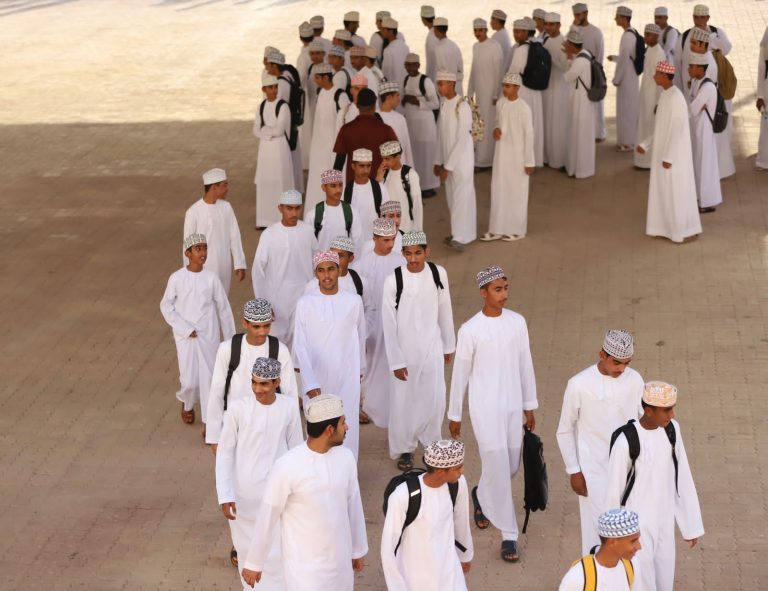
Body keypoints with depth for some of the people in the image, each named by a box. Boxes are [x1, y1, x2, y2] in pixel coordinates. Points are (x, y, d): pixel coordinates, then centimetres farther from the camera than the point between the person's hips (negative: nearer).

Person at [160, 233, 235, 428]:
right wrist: (185, 329, -9)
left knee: (209, 377, 0)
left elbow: (223, 308, 2)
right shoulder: (177, 278, -9)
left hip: (209, 336, 1)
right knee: (189, 380, 2)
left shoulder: (211, 277, -6)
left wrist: (230, 337, 5)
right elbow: (166, 306, 0)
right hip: (186, 337, -1)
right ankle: (187, 404, 35)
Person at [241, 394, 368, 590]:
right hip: (304, 565, -5)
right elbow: (267, 517, -13)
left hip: (339, 560, 6)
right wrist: (254, 563, -4)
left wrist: (358, 549, 18)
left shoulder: (345, 457, -5)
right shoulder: (287, 466, -22)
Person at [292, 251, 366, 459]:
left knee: (346, 430, 2)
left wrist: (360, 369, 19)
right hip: (315, 379, 0)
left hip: (346, 378, 0)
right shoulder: (305, 303, -9)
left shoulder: (354, 301, -5)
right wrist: (309, 383, -16)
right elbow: (300, 345, -9)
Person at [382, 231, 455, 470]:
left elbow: (445, 311, 4)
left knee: (435, 399, 7)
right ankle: (404, 448, 27)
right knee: (404, 400, 8)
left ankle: (430, 442, 32)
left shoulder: (438, 273, -8)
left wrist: (448, 345, 11)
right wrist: (396, 361, -10)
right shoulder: (393, 281, -18)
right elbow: (389, 323, -12)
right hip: (405, 348, -2)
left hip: (432, 347, 2)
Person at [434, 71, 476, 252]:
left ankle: (462, 237, -3)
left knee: (461, 197, -5)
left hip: (462, 159, -8)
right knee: (452, 198, 13)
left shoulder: (462, 107, -20)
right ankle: (459, 233, 22)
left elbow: (461, 140, -21)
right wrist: (438, 161, 10)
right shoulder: (443, 104, 4)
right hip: (448, 158, 8)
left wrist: (448, 166, -20)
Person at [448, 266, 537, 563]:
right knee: (498, 467, -7)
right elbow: (460, 374, -4)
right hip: (485, 409, -5)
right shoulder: (470, 331, -13)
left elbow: (525, 365, 8)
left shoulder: (517, 322, 0)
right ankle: (509, 535, 2)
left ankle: (481, 496, 44)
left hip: (513, 407, 5)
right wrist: (454, 416, 1)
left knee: (511, 466, 13)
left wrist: (529, 406, 12)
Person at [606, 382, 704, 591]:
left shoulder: (671, 429, -6)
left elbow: (682, 478, 1)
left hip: (665, 522, 6)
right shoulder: (626, 441, -25)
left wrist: (692, 525, 5)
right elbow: (613, 491, -15)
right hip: (637, 525, -6)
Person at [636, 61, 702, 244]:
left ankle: (687, 231, 9)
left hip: (674, 155, -9)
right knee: (663, 190, 16)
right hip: (663, 151, 9)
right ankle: (668, 225, 26)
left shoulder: (676, 98, -22)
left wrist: (668, 157, -23)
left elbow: (677, 130, -23)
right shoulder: (665, 95, 7)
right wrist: (645, 144, 17)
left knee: (677, 192, 0)